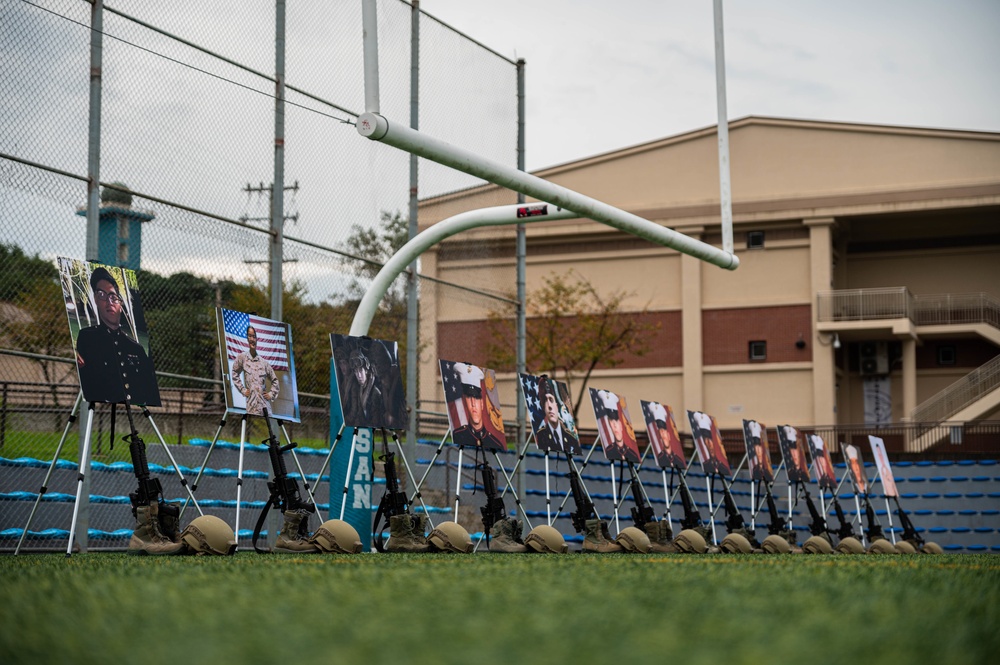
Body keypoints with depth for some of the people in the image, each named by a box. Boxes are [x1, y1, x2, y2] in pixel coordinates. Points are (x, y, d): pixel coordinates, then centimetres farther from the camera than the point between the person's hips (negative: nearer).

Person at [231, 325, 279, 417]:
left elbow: (275, 381, 21)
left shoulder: (264, 362, 10)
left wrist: (271, 394, 9)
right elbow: (234, 374, 15)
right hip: (251, 404, -2)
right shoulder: (242, 357, 6)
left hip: (265, 403, 2)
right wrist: (243, 390, 7)